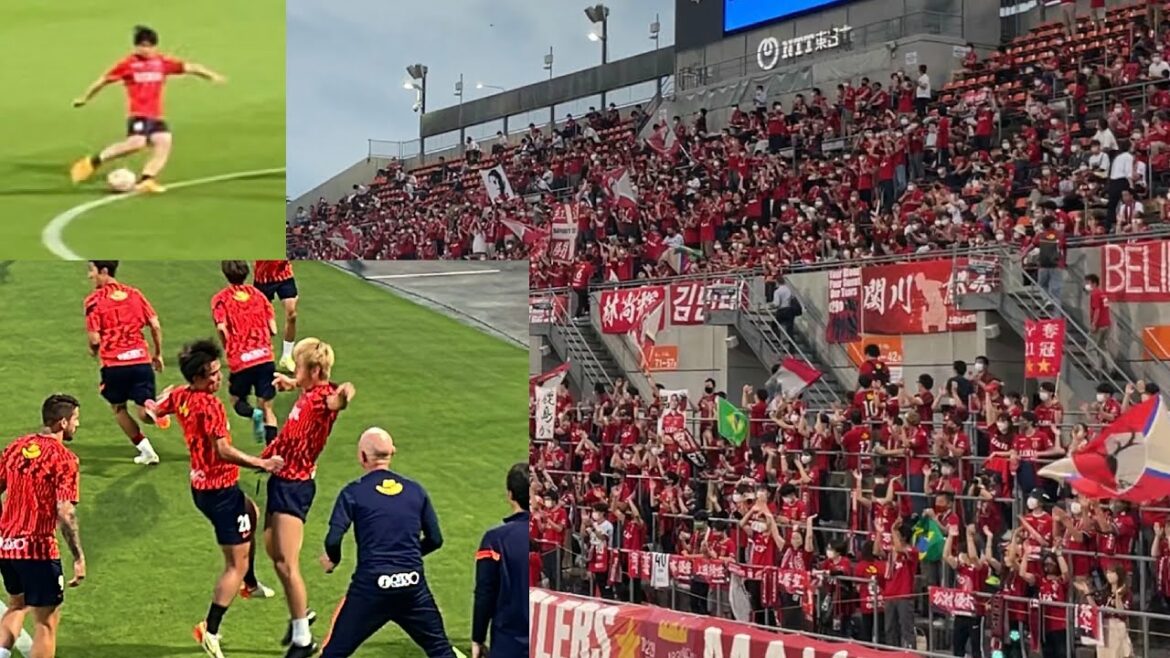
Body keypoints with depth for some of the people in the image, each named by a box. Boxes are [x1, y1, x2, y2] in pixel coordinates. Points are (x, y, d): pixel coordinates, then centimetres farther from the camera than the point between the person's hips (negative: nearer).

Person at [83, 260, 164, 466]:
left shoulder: (94, 300, -3)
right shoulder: (134, 293, 9)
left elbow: (94, 339, -8)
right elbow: (155, 326, 5)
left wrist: (93, 351, 15)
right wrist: (158, 354, 17)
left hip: (114, 363, -3)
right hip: (141, 359, 3)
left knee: (119, 409, 20)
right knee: (145, 414, 1)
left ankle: (146, 449, 15)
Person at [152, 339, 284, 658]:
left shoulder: (179, 395, 1)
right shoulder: (210, 405, -25)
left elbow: (154, 410, 20)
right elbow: (223, 451, -32)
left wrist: (167, 395, 39)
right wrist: (262, 464, -28)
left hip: (201, 485, 10)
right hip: (219, 490, -10)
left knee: (250, 511, 38)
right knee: (237, 565, -4)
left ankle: (250, 583, 51)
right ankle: (210, 630, -3)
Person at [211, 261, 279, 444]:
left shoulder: (221, 298, 2)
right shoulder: (258, 294, 10)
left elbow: (222, 328, -12)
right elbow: (273, 329, 5)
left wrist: (229, 350, 4)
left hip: (240, 360, -2)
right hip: (265, 358, 2)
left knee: (237, 400, 20)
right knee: (267, 407, 8)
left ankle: (253, 414, -13)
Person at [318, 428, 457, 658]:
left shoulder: (354, 492, -3)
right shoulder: (415, 490, 8)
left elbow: (333, 540, -11)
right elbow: (435, 539, 10)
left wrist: (332, 559, 11)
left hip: (370, 586, -3)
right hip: (413, 585, 3)